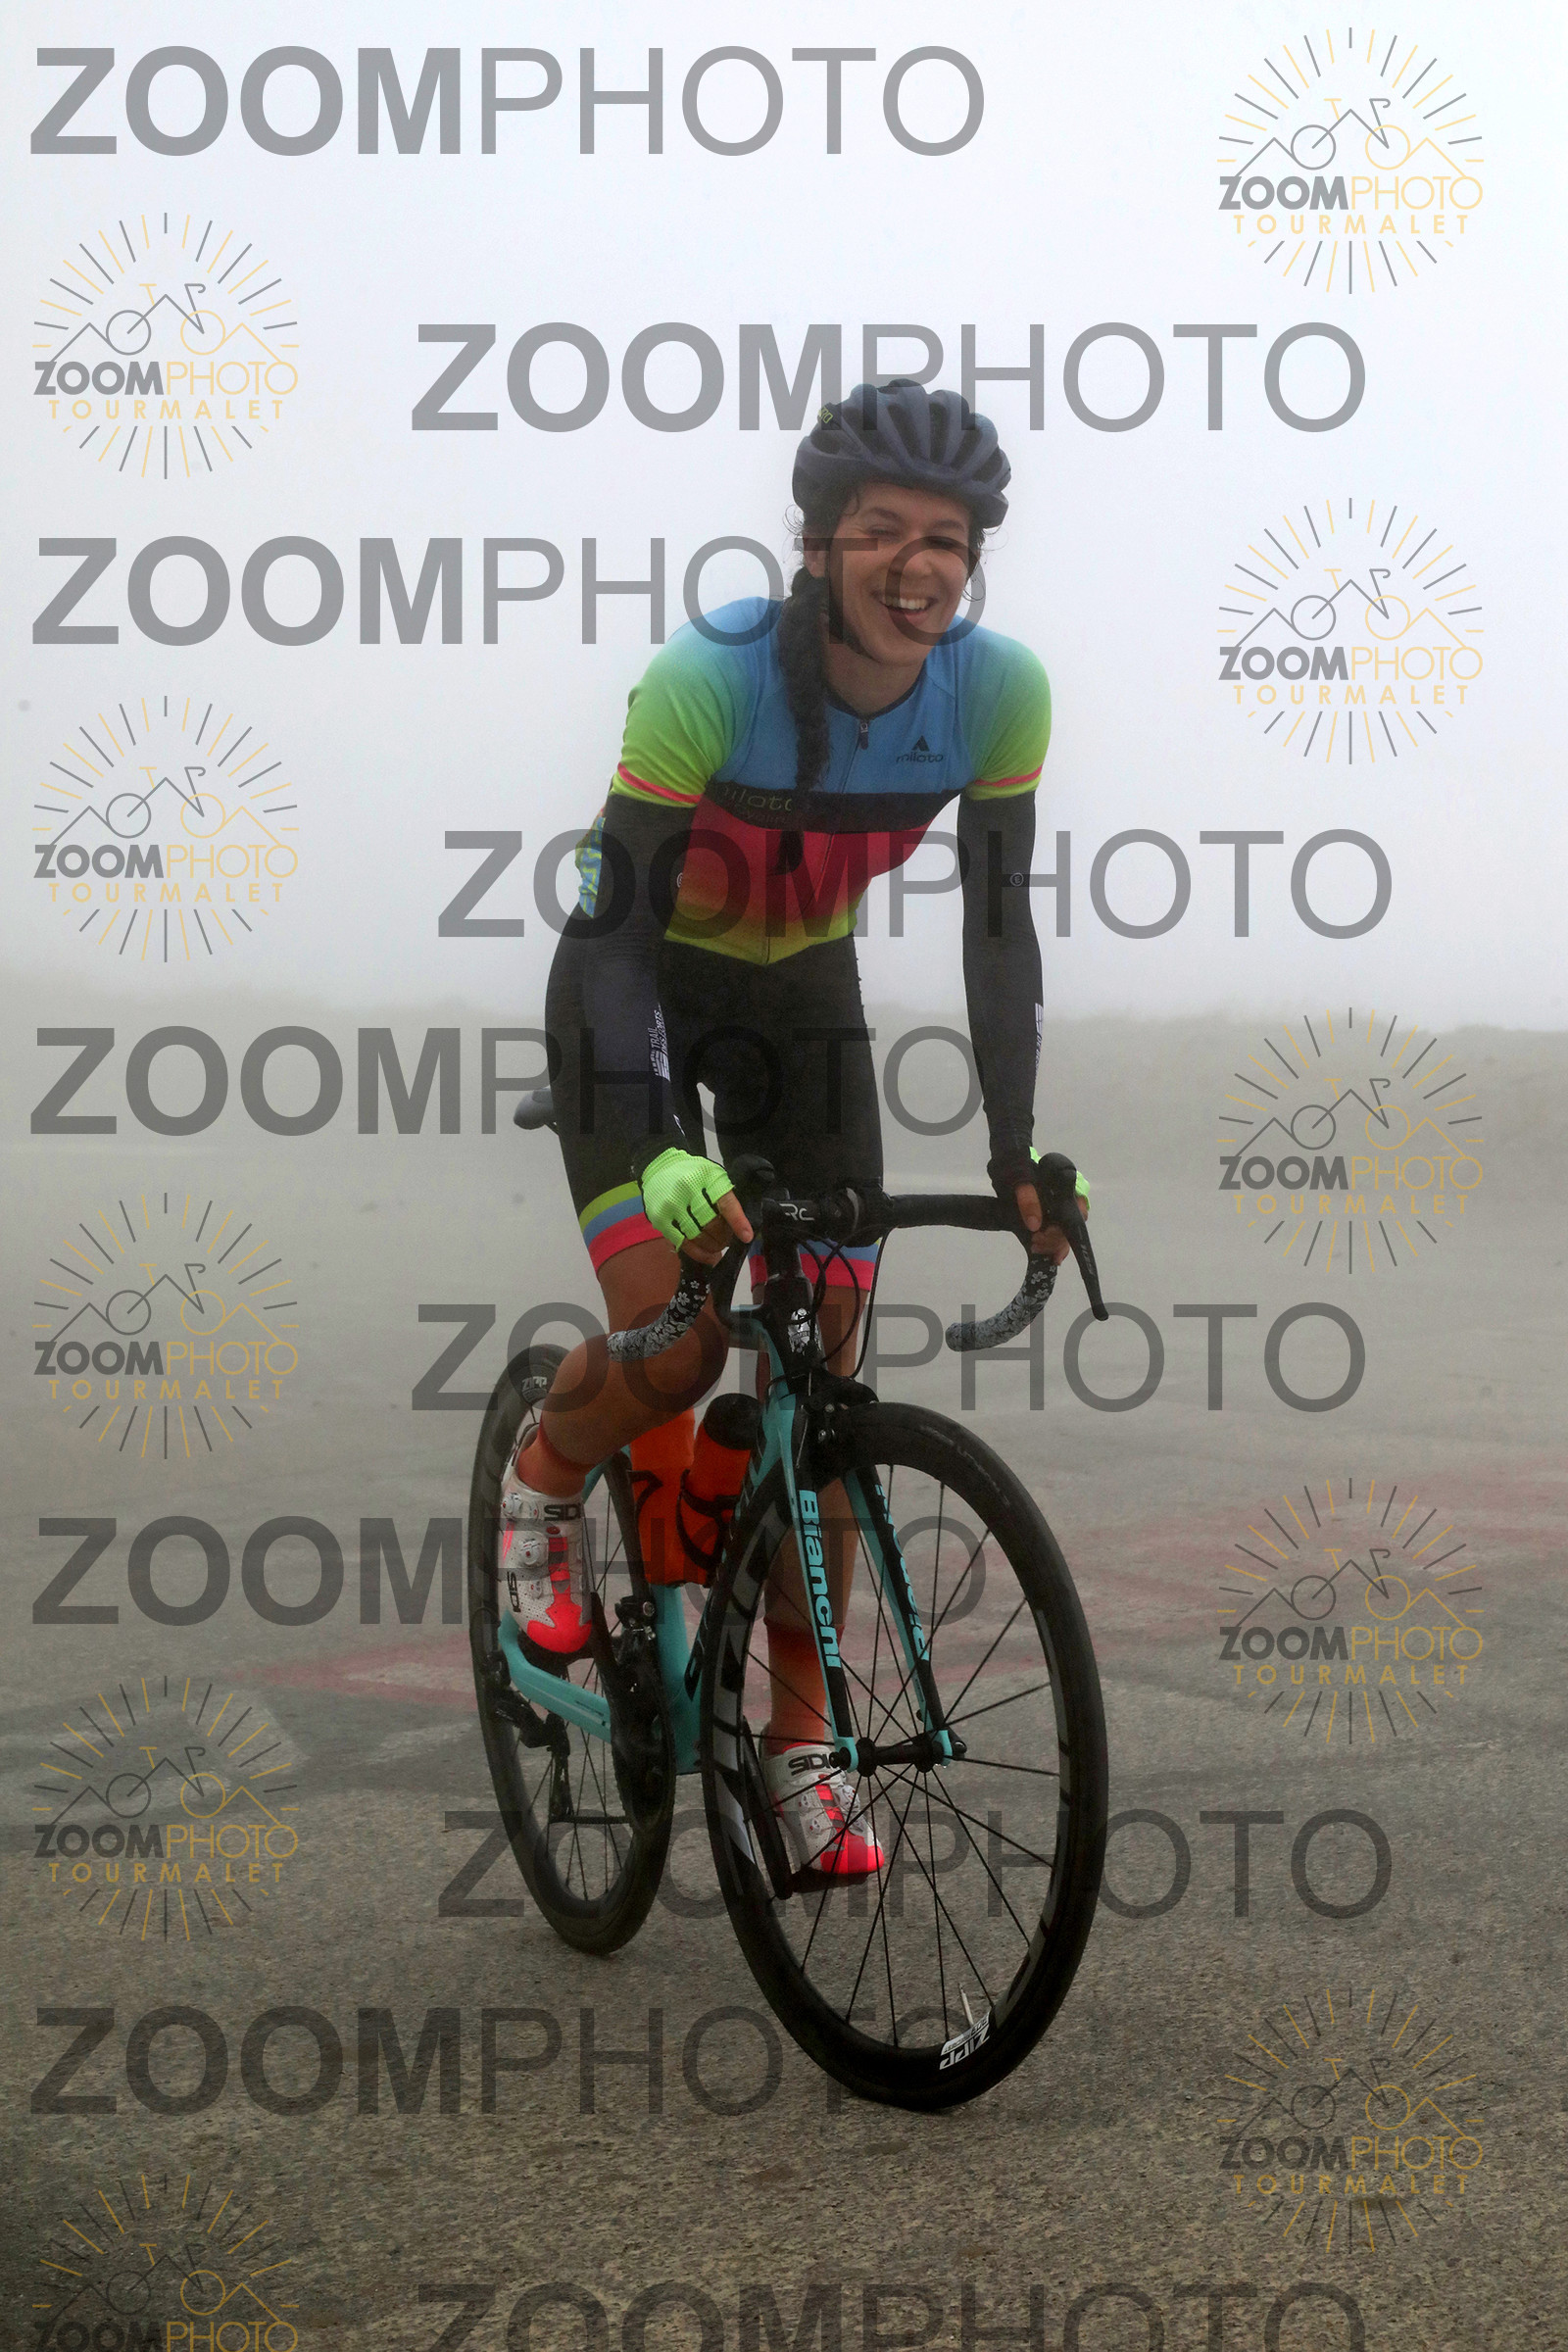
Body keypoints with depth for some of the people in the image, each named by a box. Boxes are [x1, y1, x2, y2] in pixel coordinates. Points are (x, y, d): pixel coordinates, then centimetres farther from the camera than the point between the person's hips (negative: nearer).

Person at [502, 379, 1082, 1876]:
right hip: (641, 989, -4)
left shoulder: (998, 690, -20)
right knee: (672, 1352, -20)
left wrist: (1019, 1154, -16)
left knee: (822, 1373, 1)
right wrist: (659, 1146, -42)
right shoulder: (709, 678, -31)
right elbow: (611, 925, -30)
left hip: (802, 997, 4)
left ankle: (799, 1737, 15)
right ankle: (543, 1481, 17)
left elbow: (998, 927, -11)